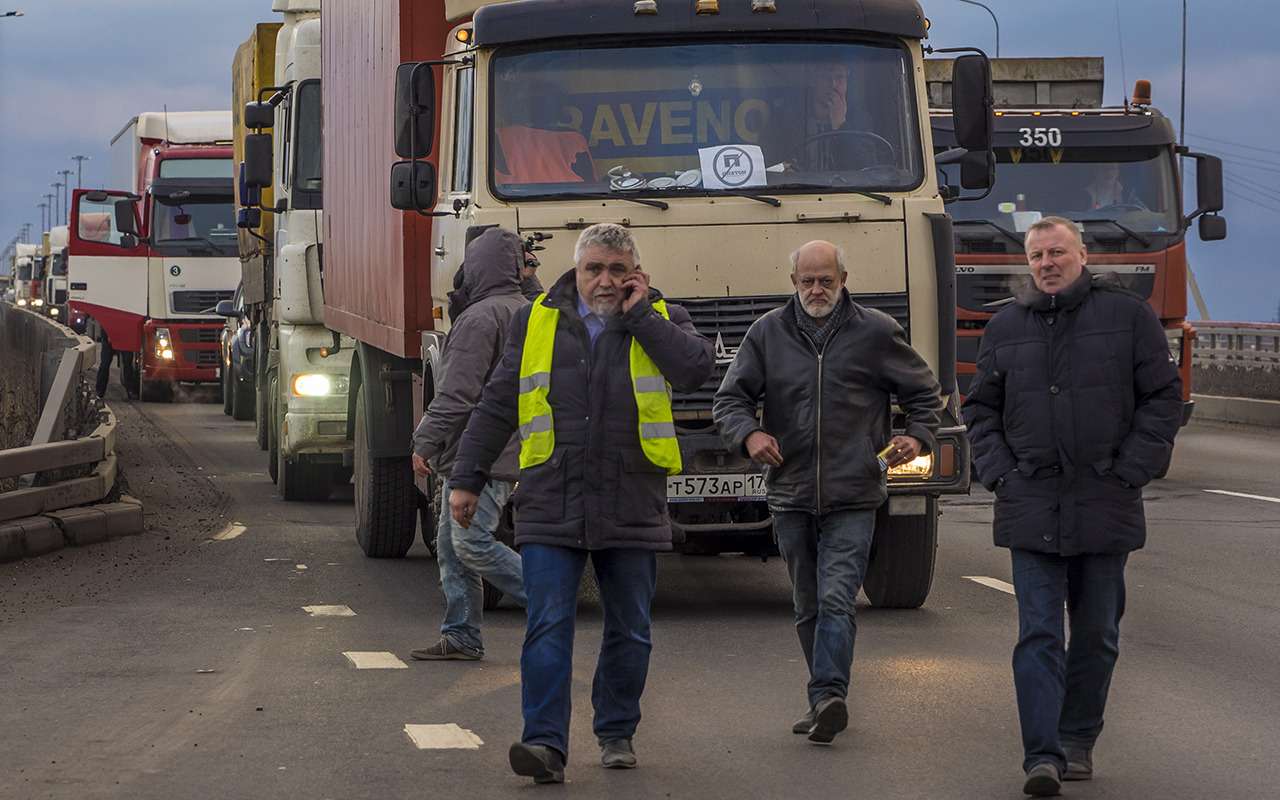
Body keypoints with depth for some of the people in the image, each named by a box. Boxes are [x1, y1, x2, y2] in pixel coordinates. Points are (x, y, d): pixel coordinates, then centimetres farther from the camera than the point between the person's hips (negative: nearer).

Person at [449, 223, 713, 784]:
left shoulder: (661, 321, 7)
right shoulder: (536, 322, 10)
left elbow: (696, 369, -14)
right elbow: (496, 406, 13)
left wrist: (638, 315, -7)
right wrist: (467, 478, 9)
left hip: (632, 511, 0)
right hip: (550, 507, 0)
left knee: (629, 631, 9)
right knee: (548, 627, -9)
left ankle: (616, 732, 24)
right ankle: (545, 743, -11)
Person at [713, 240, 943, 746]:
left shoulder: (875, 332, 4)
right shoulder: (768, 333, 9)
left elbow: (924, 392, 14)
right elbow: (729, 398, 9)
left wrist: (918, 437, -4)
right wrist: (748, 434, -12)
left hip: (852, 498, -4)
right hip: (790, 495, 4)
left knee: (836, 599, -17)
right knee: (808, 607, 10)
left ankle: (828, 695, -27)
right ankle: (826, 700, 20)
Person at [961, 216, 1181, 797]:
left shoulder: (1128, 316, 2)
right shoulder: (1005, 328, 9)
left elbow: (1163, 399, 2)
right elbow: (980, 409, 16)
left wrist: (1129, 471, -6)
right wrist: (999, 473, 2)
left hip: (1105, 505, 0)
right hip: (1032, 505, 1)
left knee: (1096, 634, 9)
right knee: (1038, 634, -8)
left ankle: (1078, 740, 22)